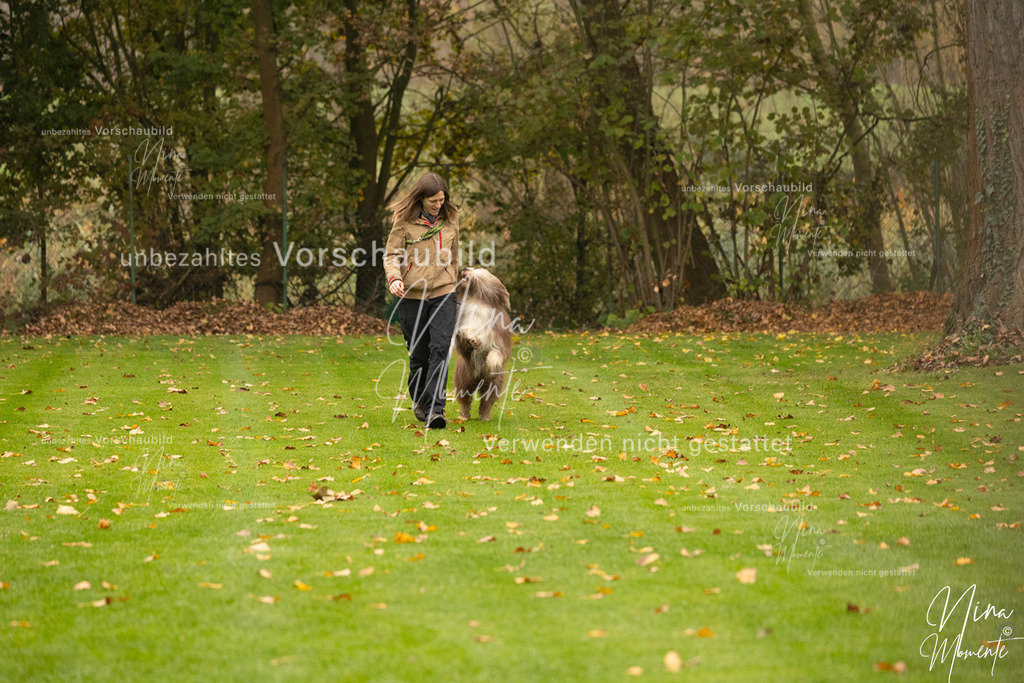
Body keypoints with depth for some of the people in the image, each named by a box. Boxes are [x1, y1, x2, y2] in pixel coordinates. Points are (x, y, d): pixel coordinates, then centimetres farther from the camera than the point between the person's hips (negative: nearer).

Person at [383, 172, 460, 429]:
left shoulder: (450, 219, 9)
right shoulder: (405, 221, -2)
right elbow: (391, 255, -1)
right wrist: (394, 278, -20)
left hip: (443, 293, 2)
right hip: (411, 295, -2)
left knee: (440, 349, -14)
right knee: (418, 354, 4)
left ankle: (435, 410, -19)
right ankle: (419, 403, 27)